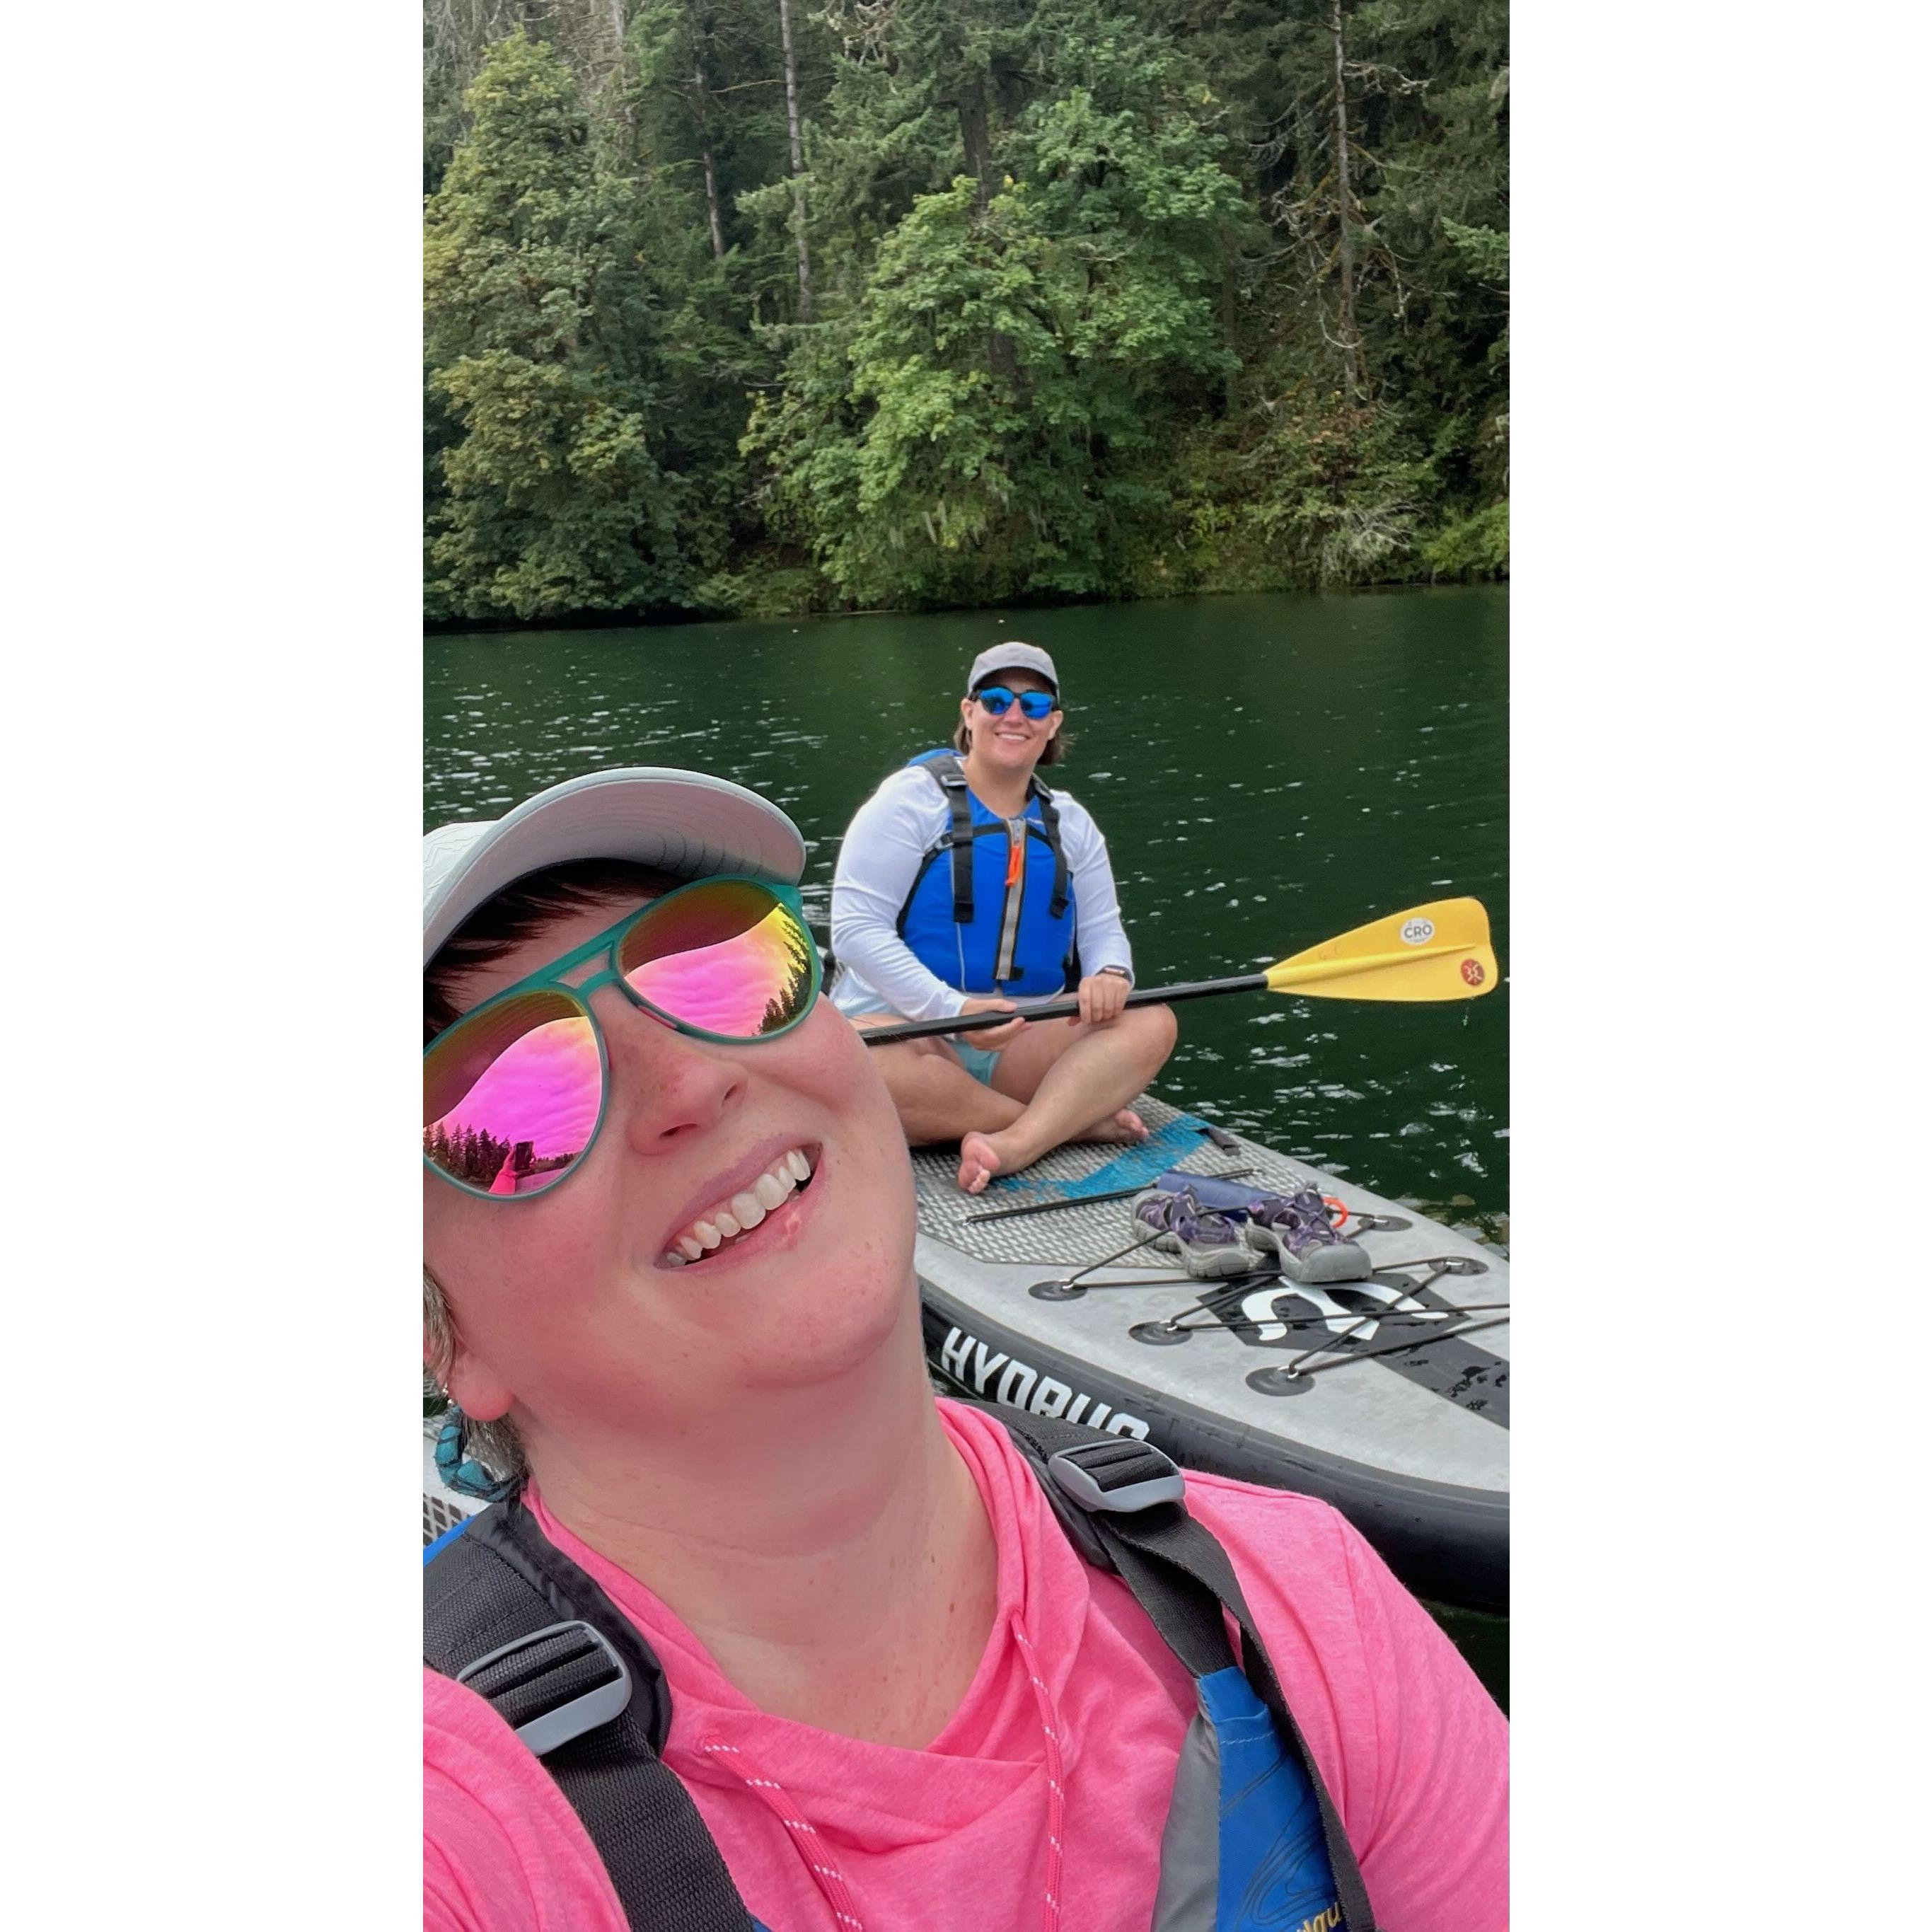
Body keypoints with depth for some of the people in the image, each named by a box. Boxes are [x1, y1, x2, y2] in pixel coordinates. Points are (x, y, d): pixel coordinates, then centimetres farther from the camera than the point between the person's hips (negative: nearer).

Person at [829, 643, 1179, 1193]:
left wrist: (1111, 975, -16)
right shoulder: (913, 799, -5)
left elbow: (1102, 929, 10)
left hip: (1023, 1042, 5)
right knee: (870, 1061, -40)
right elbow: (855, 928, -13)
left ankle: (1012, 1146, -39)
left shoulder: (1069, 822, 12)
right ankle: (1075, 1120, -25)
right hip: (908, 1026, -4)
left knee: (1152, 1023, -19)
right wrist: (953, 1009, -25)